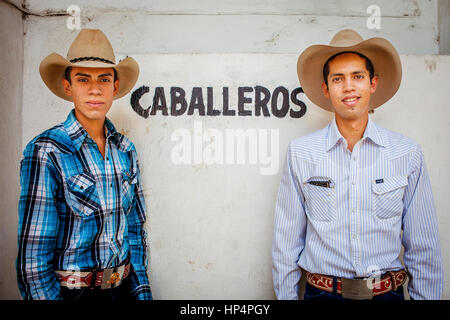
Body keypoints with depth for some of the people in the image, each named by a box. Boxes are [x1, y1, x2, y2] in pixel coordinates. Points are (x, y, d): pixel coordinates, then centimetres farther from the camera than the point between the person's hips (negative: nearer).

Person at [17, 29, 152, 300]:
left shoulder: (125, 150, -2)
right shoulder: (45, 153, -16)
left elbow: (136, 226, 5)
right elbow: (33, 256, -15)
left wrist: (142, 289, 3)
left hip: (123, 286, 5)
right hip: (72, 291, -4)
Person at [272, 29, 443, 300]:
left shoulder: (407, 153, -4)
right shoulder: (301, 153, -7)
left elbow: (423, 245, 2)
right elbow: (287, 239, -2)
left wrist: (426, 296, 2)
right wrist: (286, 296, 0)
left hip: (387, 292, 1)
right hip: (322, 291, -1)